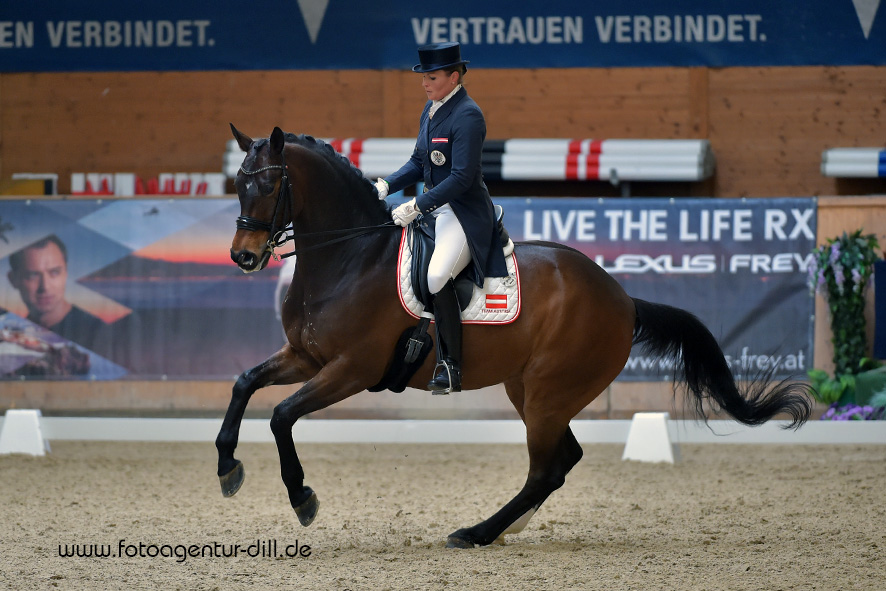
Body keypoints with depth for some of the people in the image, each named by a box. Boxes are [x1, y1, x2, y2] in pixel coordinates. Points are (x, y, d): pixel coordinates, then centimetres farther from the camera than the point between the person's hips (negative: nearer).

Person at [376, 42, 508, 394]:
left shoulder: (467, 116, -17)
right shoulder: (431, 109, 11)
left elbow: (461, 177, -23)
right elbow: (419, 164, 19)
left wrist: (417, 206, -23)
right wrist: (385, 187, 4)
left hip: (465, 213, -10)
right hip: (433, 206, 10)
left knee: (437, 276, -28)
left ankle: (451, 369, -20)